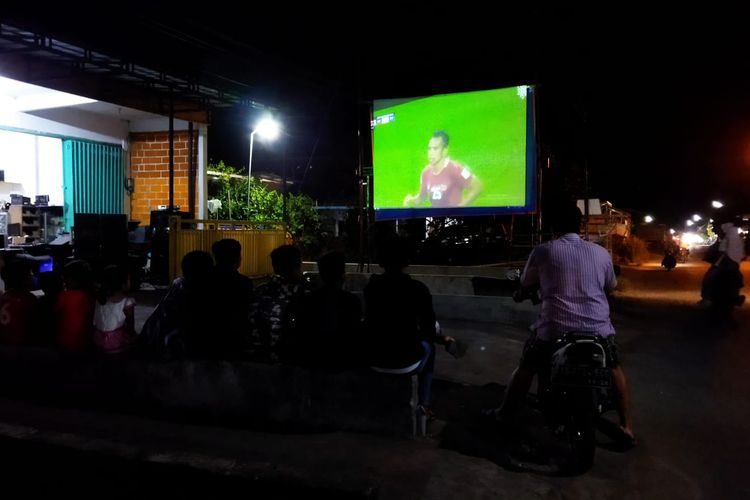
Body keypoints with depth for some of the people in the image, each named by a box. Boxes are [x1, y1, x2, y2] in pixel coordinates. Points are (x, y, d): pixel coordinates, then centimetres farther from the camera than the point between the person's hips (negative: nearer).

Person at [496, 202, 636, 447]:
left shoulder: (542, 251, 1)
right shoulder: (601, 253, 8)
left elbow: (525, 286, 12)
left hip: (554, 328, -2)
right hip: (598, 328, 2)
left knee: (526, 367, 20)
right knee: (615, 369, 28)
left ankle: (504, 415, 29)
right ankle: (627, 428, 27)